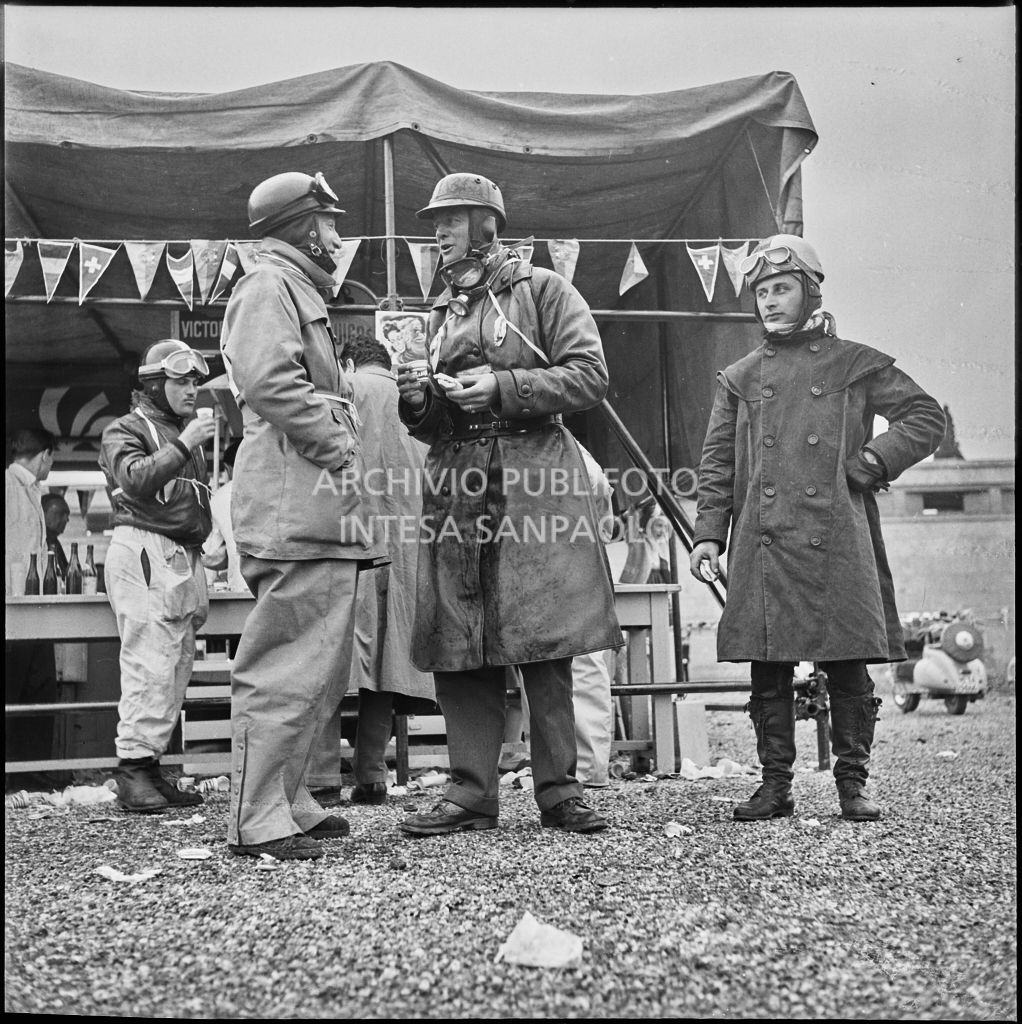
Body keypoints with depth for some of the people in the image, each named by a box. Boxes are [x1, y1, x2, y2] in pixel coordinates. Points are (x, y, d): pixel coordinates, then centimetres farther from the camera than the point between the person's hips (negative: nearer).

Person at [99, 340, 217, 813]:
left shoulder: (187, 433, 26)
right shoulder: (125, 430, 4)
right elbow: (135, 479, -16)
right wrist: (182, 446, -20)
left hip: (185, 556, 8)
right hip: (143, 551, -8)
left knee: (177, 665, 3)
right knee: (150, 662, -14)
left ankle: (150, 765, 7)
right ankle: (133, 767, -13)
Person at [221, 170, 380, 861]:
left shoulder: (301, 292, 29)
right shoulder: (270, 286, -4)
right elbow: (268, 382, -19)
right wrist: (337, 447, -15)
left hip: (325, 512, 11)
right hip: (298, 506, -11)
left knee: (323, 672, 14)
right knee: (290, 669, -11)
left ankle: (289, 803, 21)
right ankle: (259, 824, -8)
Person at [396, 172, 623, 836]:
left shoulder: (543, 290, 5)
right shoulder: (442, 312, 22)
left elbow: (591, 377, -6)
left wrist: (502, 386, -13)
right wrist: (417, 400, 2)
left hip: (535, 479, -5)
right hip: (457, 484, 5)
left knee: (544, 643, -4)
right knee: (460, 646, 1)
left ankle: (559, 789, 4)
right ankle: (471, 794, 6)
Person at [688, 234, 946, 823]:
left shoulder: (855, 364, 8)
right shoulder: (740, 378, 15)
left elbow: (927, 418, 6)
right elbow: (717, 464, 13)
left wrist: (872, 462, -6)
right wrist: (708, 535, 3)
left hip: (836, 545, -2)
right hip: (762, 547, 2)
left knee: (847, 667, 0)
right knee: (768, 671, 3)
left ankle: (853, 784, 11)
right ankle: (776, 785, 12)